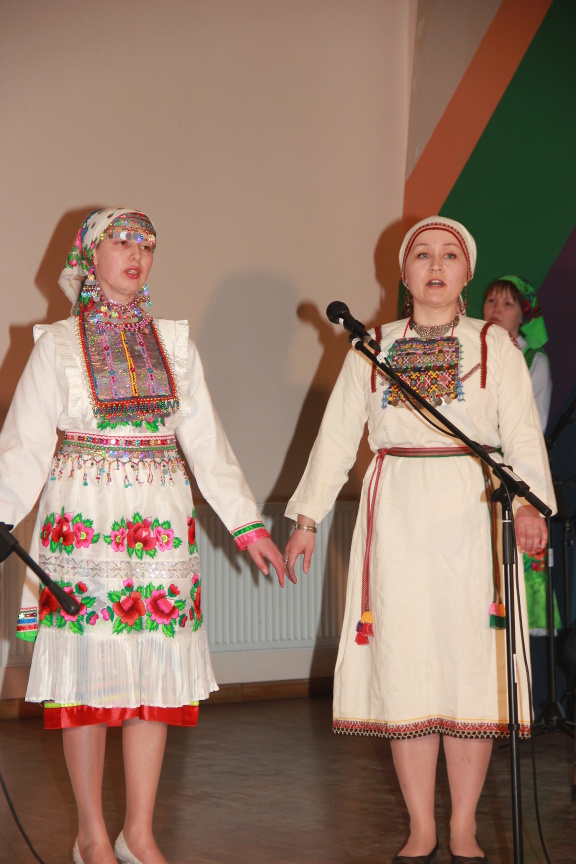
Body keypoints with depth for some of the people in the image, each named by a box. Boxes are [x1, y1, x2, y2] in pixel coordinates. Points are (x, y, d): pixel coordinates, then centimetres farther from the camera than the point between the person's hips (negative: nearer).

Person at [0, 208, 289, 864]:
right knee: (89, 667, -1)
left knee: (158, 671, 2)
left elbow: (206, 441, 12)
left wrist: (246, 524, 9)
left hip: (160, 525, 3)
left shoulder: (173, 342, 11)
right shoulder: (58, 344, 3)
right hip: (83, 519, -3)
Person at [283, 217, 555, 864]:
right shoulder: (372, 348, 12)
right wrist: (307, 517, 8)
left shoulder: (495, 346, 7)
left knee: (472, 661, -2)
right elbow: (337, 436, 13)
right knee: (404, 664, -1)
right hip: (396, 514, 1)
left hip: (472, 513, -1)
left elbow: (523, 434, -3)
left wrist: (529, 503, -19)